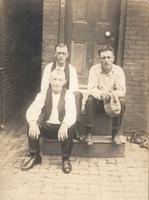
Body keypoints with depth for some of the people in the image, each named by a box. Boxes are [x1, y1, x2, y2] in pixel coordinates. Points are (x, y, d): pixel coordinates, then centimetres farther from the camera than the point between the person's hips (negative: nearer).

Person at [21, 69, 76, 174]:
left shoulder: (69, 94, -8)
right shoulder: (43, 94, -3)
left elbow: (72, 114, -24)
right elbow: (31, 110, -16)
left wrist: (64, 125, -46)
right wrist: (33, 123, -40)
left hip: (62, 127, -2)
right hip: (46, 126, 2)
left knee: (69, 128, -34)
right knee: (32, 126, -25)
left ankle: (66, 158, -10)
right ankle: (34, 155, -3)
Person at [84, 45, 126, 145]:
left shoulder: (118, 70, -8)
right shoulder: (94, 69, -10)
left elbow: (122, 90, -13)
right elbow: (91, 89, -19)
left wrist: (112, 94, -37)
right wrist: (101, 94, -41)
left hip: (112, 102, 1)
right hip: (98, 102, -1)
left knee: (122, 101, -28)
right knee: (90, 100, -31)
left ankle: (117, 132, -15)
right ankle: (89, 133, -23)